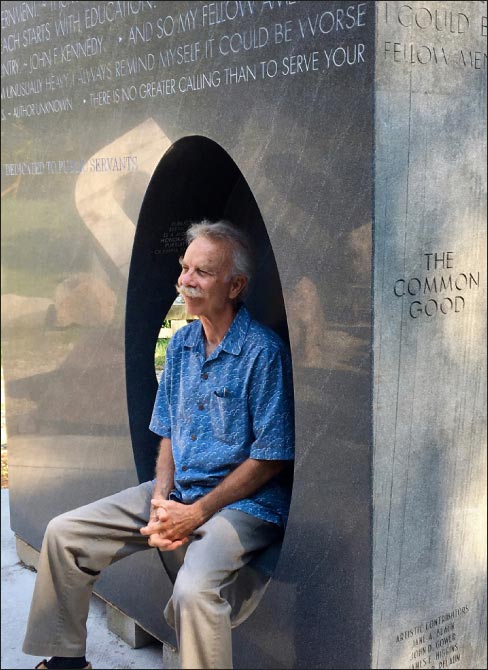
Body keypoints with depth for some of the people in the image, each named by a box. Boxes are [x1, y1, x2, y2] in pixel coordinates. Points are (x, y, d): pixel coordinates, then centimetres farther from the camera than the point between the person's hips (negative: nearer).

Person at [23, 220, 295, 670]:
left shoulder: (264, 352, -15)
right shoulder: (181, 344, 9)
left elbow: (270, 459, -15)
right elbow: (169, 434, 13)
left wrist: (196, 513, -17)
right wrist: (160, 500, -5)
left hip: (243, 503, -7)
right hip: (177, 492, 8)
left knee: (194, 590, -35)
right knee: (64, 534, 4)